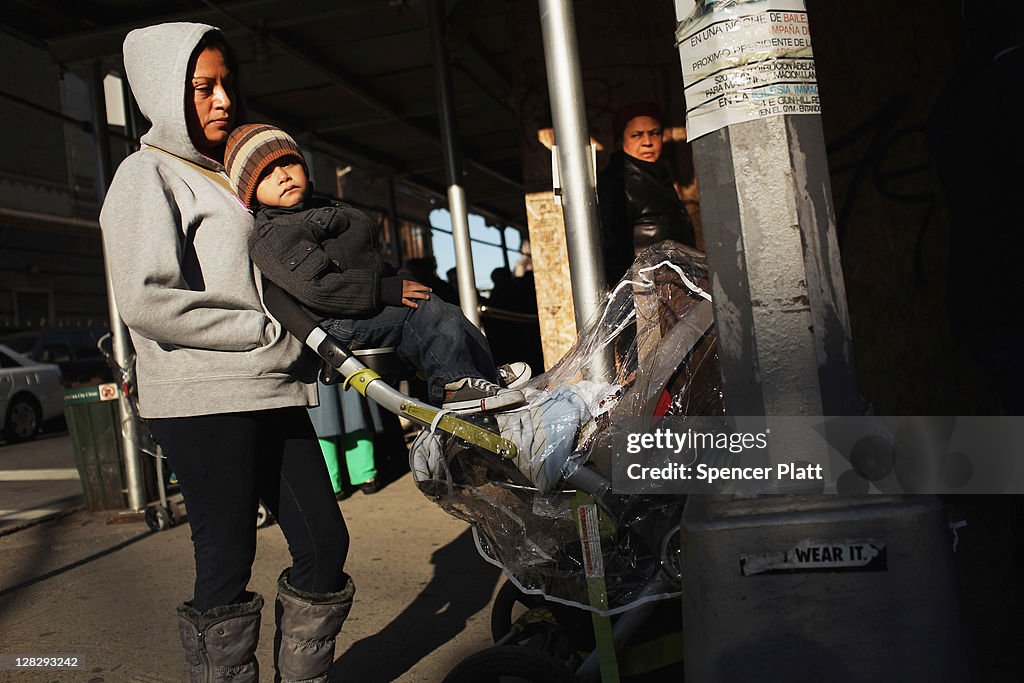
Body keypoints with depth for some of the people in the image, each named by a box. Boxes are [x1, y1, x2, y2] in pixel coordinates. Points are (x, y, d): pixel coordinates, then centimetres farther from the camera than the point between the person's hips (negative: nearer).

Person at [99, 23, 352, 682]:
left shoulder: (232, 178, 23)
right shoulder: (149, 175, -1)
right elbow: (147, 301, -16)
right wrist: (274, 335, -14)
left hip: (271, 393, 7)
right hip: (204, 400, -7)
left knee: (326, 542, 6)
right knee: (228, 560, -1)